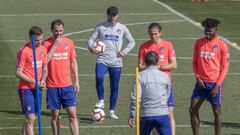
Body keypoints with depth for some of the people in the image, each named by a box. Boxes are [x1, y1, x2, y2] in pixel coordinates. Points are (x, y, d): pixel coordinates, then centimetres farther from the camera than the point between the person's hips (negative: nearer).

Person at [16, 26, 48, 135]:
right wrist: (35, 82, -19)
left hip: (38, 89, 7)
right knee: (30, 118, -12)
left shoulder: (43, 49, 8)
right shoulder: (24, 50, -13)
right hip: (26, 88, -7)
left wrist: (42, 81, -3)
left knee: (30, 118, 11)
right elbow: (18, 73, -14)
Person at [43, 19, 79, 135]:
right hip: (52, 86, -2)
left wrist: (76, 80, 8)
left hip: (67, 85, 2)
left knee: (72, 114, -4)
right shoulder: (47, 43, -4)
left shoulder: (69, 42, 5)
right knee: (55, 115, 4)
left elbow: (73, 61, 12)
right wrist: (55, 45, -17)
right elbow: (44, 61, -17)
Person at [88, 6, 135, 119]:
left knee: (115, 87, 6)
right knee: (99, 77, -30)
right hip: (102, 60, -2)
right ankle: (101, 100, -11)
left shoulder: (122, 28, 5)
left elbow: (131, 41, 12)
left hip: (116, 62, 2)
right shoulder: (100, 27, 3)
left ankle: (111, 111, 19)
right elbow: (92, 39, 8)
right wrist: (91, 47, -14)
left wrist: (125, 51, -4)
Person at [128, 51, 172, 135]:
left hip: (146, 115, 0)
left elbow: (135, 98, -5)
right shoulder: (165, 76, 5)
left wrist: (131, 115, 1)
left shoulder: (140, 76, 0)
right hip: (162, 114, 0)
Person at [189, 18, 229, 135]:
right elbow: (195, 61, 12)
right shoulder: (199, 42, 6)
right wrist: (198, 77, -2)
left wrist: (218, 85, -11)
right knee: (193, 109, 2)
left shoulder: (222, 45, -6)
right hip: (201, 82, 4)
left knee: (216, 111, 2)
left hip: (214, 83, -4)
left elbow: (225, 66, -4)